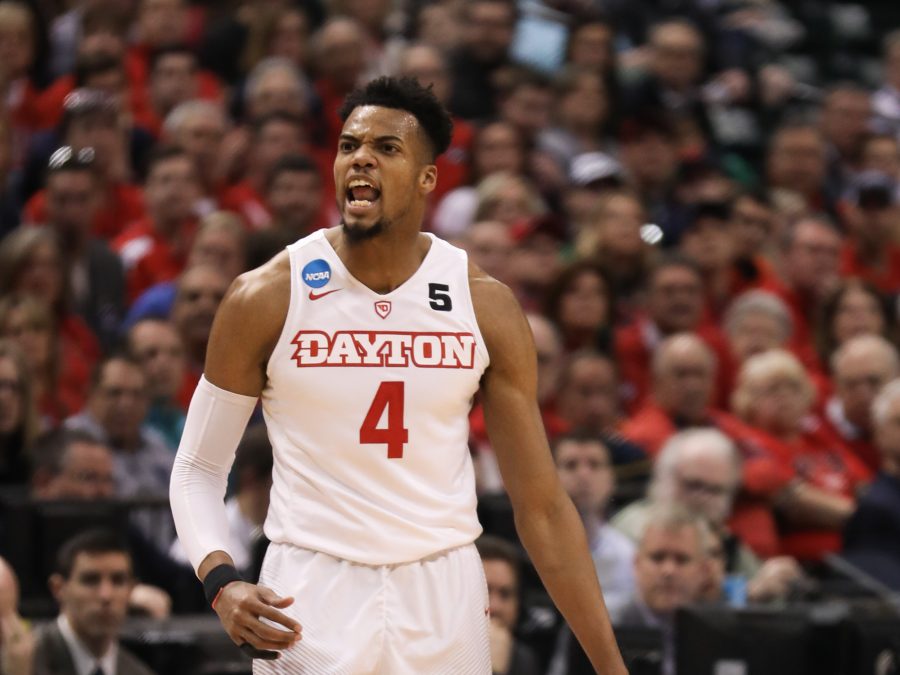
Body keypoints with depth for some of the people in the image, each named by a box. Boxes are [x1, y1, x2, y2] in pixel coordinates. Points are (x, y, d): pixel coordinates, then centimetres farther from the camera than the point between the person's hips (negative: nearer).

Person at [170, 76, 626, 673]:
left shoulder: (486, 306, 0)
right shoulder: (266, 298, -4)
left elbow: (542, 505, 2)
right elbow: (198, 468, 4)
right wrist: (221, 582, -15)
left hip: (445, 599, 1)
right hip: (308, 601, -1)